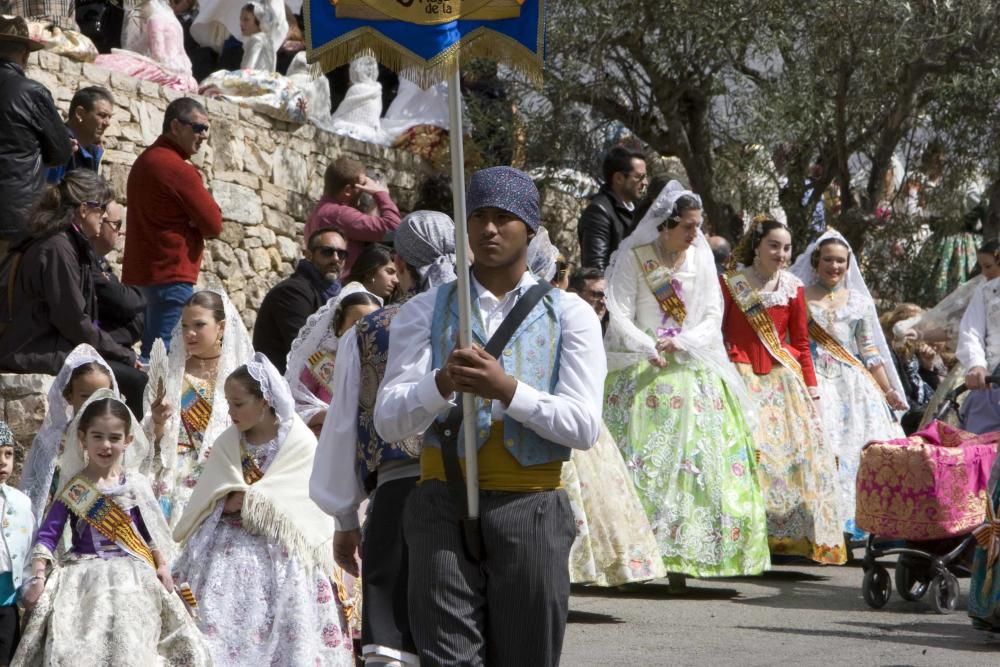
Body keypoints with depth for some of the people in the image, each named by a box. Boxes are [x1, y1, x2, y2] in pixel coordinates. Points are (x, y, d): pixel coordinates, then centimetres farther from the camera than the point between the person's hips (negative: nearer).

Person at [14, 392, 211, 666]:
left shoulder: (135, 484, 3)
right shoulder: (73, 489, -2)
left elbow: (151, 530, 11)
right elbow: (48, 534, -3)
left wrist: (162, 567, 2)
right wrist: (38, 576, -13)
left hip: (132, 577, 1)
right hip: (84, 576, -1)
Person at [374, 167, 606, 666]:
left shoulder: (569, 314, 9)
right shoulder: (426, 311, 10)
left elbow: (584, 426, -3)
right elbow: (388, 422, -1)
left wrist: (508, 390, -18)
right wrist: (441, 384, -21)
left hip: (532, 511, 1)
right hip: (445, 509, 0)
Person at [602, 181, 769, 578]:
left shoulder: (701, 257, 7)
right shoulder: (633, 257, -3)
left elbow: (713, 315, 4)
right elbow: (620, 316, -8)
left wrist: (683, 342, -14)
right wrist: (650, 348, -23)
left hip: (692, 372, 3)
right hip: (642, 373, -3)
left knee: (697, 459, -5)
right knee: (640, 460, -10)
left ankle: (691, 545, -4)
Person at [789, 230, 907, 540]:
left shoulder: (859, 302, 16)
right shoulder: (799, 299, 7)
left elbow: (870, 352, 17)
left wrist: (888, 391, 13)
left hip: (854, 385, 3)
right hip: (814, 383, -3)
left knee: (857, 445, -8)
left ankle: (856, 520, -4)